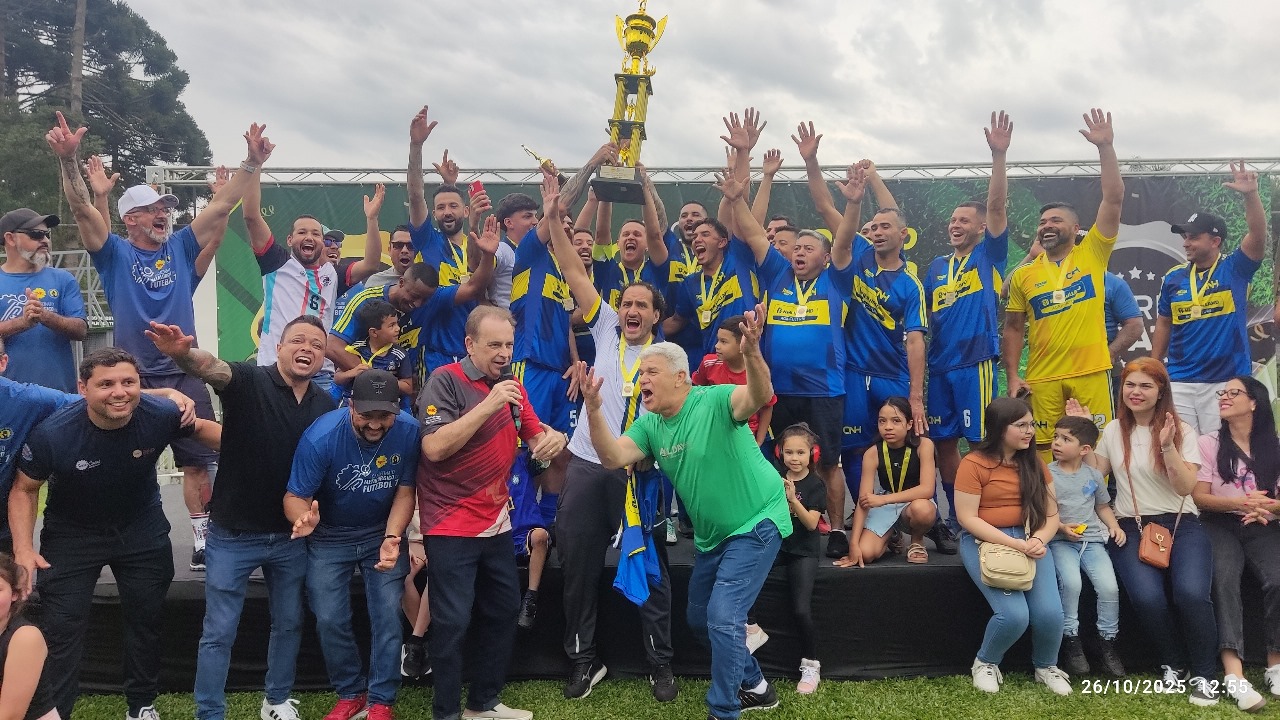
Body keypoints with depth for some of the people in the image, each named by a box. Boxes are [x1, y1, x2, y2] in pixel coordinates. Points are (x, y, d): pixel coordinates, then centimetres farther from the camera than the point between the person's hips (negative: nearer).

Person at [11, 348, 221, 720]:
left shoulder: (160, 415, -28)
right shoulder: (52, 433, -30)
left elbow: (201, 428, -3)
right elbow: (24, 489, -12)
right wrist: (24, 550, -20)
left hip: (143, 531, 2)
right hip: (72, 536, -2)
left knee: (147, 619, 15)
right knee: (61, 629, -3)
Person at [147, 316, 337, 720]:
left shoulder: (325, 405, 0)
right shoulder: (249, 381, -14)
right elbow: (212, 369, -36)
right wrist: (183, 353, -57)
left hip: (290, 537, 5)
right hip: (232, 534, -4)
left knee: (289, 624, 18)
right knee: (219, 632, 5)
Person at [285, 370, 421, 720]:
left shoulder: (409, 431, -23)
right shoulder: (321, 437, -28)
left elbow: (405, 491, -14)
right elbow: (295, 496, -23)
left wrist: (392, 538, -29)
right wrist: (304, 518, -47)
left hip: (383, 532, 1)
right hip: (329, 537, 0)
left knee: (388, 615, -5)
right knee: (330, 620, 0)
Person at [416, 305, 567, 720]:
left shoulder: (512, 386, 8)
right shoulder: (446, 380, -13)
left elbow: (536, 435, 11)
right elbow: (434, 448, -24)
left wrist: (553, 438, -13)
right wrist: (488, 406, -29)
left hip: (497, 523, 8)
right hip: (450, 527, -7)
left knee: (504, 613, 15)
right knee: (453, 623, -3)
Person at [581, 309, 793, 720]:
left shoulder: (715, 402, -20)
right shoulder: (650, 425, -2)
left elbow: (760, 396, -38)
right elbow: (613, 458, -14)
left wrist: (751, 353, -57)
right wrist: (594, 410, -29)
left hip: (757, 523, -8)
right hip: (711, 534, 8)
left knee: (723, 617, -15)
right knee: (699, 620, 19)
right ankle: (754, 686, 39)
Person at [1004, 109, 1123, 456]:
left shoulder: (1092, 254, 4)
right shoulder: (1023, 275, 8)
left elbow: (1114, 199, -6)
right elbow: (1014, 329, 10)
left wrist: (1105, 147, -12)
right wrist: (1012, 376, 2)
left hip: (1091, 373, -1)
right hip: (1042, 379, 1)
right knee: (1043, 454, 5)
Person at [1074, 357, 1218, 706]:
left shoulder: (1182, 431, 2)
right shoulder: (1114, 430, 10)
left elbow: (1185, 487, -7)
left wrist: (1167, 446, -20)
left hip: (1181, 524, -1)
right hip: (1132, 527, 1)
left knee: (1191, 593, -29)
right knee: (1147, 597, -27)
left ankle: (1204, 675, -6)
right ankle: (1173, 665, 1)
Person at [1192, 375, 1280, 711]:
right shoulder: (1208, 443, 7)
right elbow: (1199, 497, 0)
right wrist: (1240, 502, -18)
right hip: (1220, 524, -2)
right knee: (1224, 580, -31)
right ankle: (1234, 674, -39)